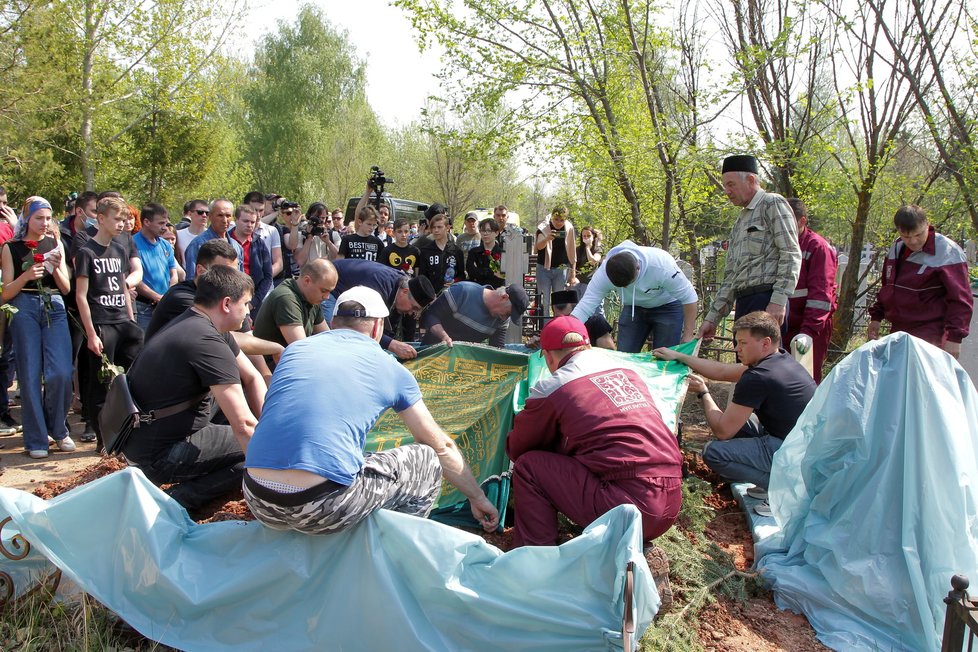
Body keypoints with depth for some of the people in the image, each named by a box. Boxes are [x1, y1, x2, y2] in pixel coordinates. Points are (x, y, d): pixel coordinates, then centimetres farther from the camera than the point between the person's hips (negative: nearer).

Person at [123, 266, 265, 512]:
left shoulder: (193, 324, 7)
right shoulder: (206, 342, -25)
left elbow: (253, 378, 10)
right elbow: (243, 424, -26)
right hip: (158, 456, -10)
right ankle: (179, 500, -12)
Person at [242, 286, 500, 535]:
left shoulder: (294, 349, 18)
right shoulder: (390, 368, 10)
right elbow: (442, 446, 19)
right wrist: (478, 498, 33)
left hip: (258, 503, 5)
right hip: (323, 510, -5)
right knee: (427, 461, 14)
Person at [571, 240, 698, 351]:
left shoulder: (662, 265, -36)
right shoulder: (604, 273, -28)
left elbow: (689, 297, -26)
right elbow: (585, 306, -31)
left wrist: (688, 335, -25)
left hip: (667, 306, -3)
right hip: (633, 307, 3)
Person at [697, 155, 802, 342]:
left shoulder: (772, 203, 0)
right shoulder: (740, 222, 25)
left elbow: (791, 254, -11)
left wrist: (778, 300, -20)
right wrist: (712, 318, 19)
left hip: (766, 299, -8)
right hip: (743, 302, 8)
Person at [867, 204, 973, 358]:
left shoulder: (947, 254, -12)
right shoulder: (896, 248, 10)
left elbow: (960, 300, -13)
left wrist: (954, 337, -18)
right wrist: (876, 317, 21)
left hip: (929, 336, -7)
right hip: (898, 331, 7)